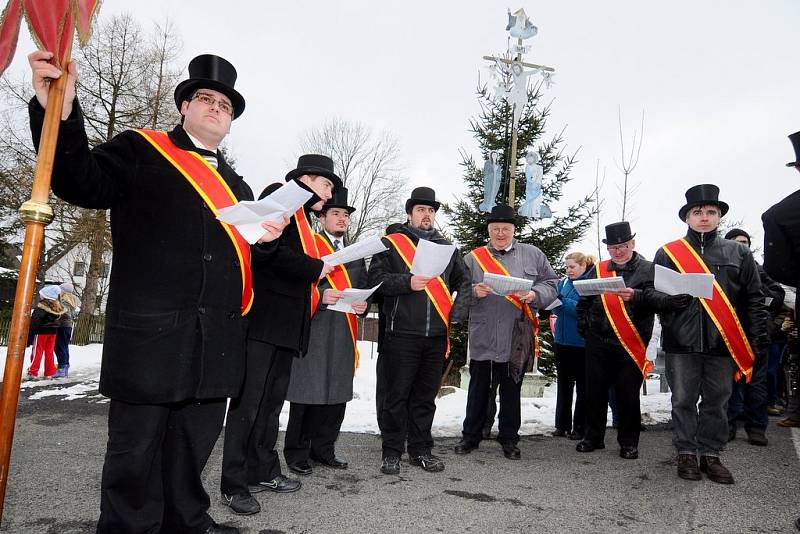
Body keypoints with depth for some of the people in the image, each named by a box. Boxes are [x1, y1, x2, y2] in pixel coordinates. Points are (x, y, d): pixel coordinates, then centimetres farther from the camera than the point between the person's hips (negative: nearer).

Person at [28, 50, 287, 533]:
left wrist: (268, 239, 3)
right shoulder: (140, 150, 6)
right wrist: (60, 114, -22)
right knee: (137, 445, 4)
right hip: (150, 331, -5)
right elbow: (82, 184, -8)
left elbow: (245, 251, 25)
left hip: (216, 337, 6)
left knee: (195, 442, 15)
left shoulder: (236, 184, 21)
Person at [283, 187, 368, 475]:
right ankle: (297, 453, 12)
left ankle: (323, 448, 22)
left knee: (337, 393, 8)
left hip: (344, 333, 5)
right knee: (307, 392, -2)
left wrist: (363, 304, -2)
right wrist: (320, 294, -19)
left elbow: (364, 287, 20)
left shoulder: (357, 254, 21)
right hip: (312, 330, -5)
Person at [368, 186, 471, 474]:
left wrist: (458, 312, 3)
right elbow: (376, 278, -5)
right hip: (402, 334, -4)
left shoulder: (446, 247, 16)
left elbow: (464, 282, 18)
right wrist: (407, 283, -18)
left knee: (425, 396, 12)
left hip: (437, 335, 4)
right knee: (397, 395, 2)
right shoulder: (391, 243, 4)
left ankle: (420, 449, 25)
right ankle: (392, 451, 15)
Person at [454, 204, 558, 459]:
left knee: (511, 390, 12)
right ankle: (471, 435, 25)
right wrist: (474, 291, -17)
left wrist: (535, 294, -12)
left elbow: (552, 284, 6)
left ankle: (509, 438, 27)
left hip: (516, 338, 0)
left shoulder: (532, 255, 6)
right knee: (478, 388, 11)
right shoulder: (473, 257, 4)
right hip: (482, 338, 0)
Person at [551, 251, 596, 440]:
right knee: (563, 384, 12)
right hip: (562, 339, 6)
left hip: (582, 342, -6)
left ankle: (580, 426, 16)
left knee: (582, 386, 6)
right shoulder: (563, 282, 8)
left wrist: (561, 300, -24)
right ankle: (562, 424, 22)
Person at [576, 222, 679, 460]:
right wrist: (584, 328, 8)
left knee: (628, 394, 5)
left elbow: (659, 298, -16)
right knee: (595, 391, 9)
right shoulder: (598, 269, 11)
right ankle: (593, 437, 23)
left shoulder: (648, 269, 1)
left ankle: (628, 442, 20)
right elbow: (583, 302, 18)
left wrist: (636, 296, -34)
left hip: (630, 344, -3)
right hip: (597, 343, 3)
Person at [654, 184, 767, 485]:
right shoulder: (667, 253, 5)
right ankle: (686, 454, 19)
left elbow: (753, 299, 7)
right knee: (684, 401, 7)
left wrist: (759, 339, 1)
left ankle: (711, 454, 23)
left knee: (717, 401, 10)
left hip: (724, 343, 2)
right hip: (682, 343, -1)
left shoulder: (739, 254, 9)